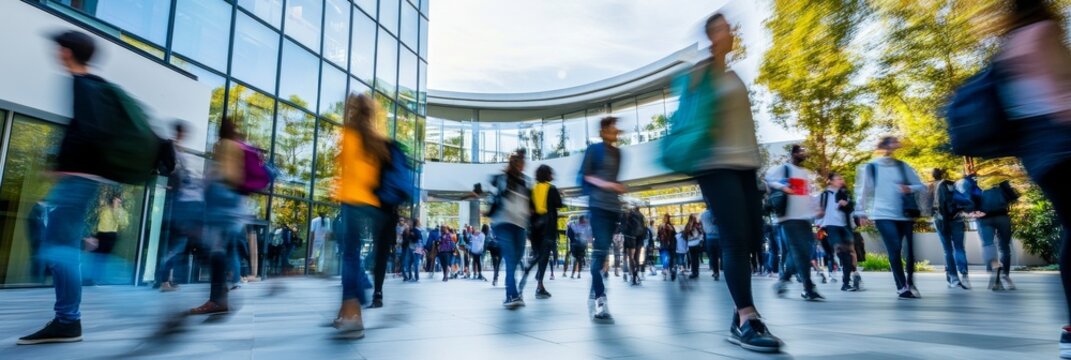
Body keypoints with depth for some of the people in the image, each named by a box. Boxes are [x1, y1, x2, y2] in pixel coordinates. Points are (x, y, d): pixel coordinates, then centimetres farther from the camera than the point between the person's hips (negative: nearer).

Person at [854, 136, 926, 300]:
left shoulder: (903, 166, 10)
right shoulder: (871, 167, 1)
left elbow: (921, 186, 9)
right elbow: (863, 190, 0)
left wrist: (910, 189, -13)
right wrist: (862, 212, -3)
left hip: (905, 215, 4)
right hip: (884, 215, -3)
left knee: (910, 249, 5)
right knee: (895, 249, -10)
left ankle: (910, 283, 25)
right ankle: (902, 287, -2)